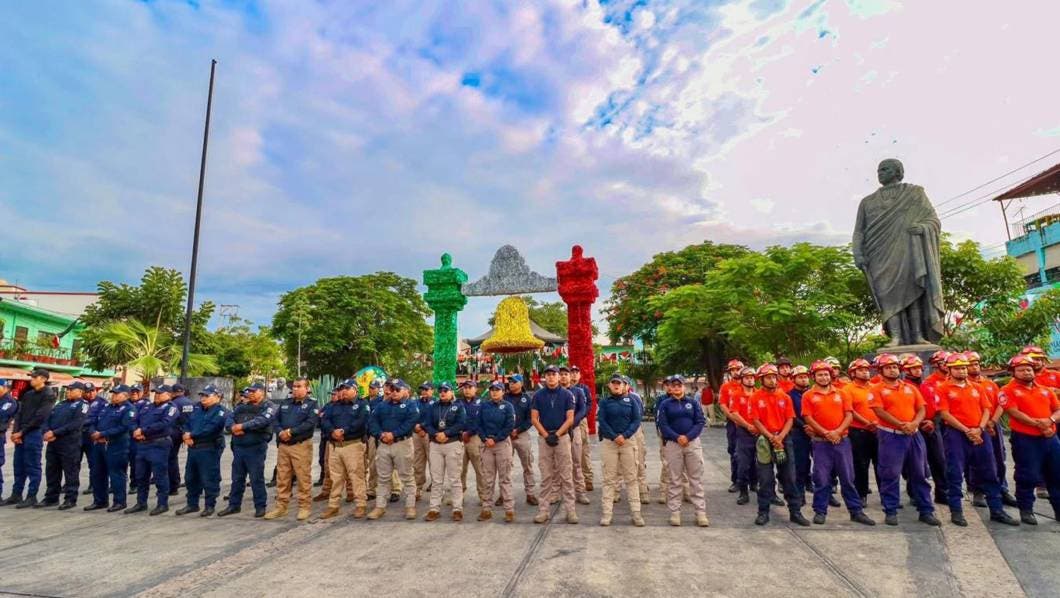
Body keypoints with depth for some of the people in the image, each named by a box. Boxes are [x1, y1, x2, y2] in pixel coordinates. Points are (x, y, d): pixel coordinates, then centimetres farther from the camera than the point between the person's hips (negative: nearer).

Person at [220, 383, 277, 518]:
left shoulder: (268, 406, -3)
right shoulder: (241, 406, 16)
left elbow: (262, 421, -20)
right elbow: (229, 418, 5)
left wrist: (242, 426, -20)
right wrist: (233, 428, -17)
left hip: (256, 447, -6)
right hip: (238, 447, 6)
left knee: (256, 478, 0)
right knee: (237, 478, 14)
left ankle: (260, 506, 9)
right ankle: (234, 505, 26)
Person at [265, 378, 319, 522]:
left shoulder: (312, 403, -4)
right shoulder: (285, 402, 14)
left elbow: (310, 423, -17)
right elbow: (275, 420, 9)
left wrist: (290, 432, -18)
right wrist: (280, 432, -11)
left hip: (301, 446, -6)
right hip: (283, 445, 6)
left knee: (303, 478, -2)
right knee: (282, 478, 11)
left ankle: (305, 507, 7)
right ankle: (281, 507, 21)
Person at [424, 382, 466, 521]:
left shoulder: (458, 406, 2)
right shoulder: (433, 406, 12)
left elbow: (461, 424, -10)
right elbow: (427, 424, 3)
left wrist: (445, 433, -18)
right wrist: (436, 434, -15)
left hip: (453, 443, -3)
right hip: (435, 444, 4)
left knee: (454, 478, 0)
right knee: (436, 479, 7)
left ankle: (457, 509, 5)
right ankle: (434, 508, 12)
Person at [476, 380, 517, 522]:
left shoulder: (508, 406, 0)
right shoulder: (484, 406, 9)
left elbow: (510, 426, -8)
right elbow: (478, 424, 6)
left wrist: (495, 439, -12)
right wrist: (485, 439, -9)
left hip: (502, 443, -3)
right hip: (487, 444, 3)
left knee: (505, 479, -1)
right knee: (488, 479, 7)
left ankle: (509, 509, 3)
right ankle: (487, 509, 14)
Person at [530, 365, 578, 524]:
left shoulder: (567, 395, 0)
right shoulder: (538, 395, 4)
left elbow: (570, 419, -3)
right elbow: (534, 418, 1)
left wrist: (556, 434, -11)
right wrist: (546, 435, -9)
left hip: (562, 437, -1)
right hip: (543, 437, 1)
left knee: (566, 475, 0)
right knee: (546, 476, 6)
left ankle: (570, 509, 5)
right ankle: (543, 510, 11)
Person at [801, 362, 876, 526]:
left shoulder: (842, 394, 9)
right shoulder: (808, 396, 1)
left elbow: (849, 415, 2)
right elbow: (808, 418, -5)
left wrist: (838, 431, -13)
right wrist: (826, 433, -15)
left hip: (842, 440, 2)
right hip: (821, 442, -2)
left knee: (848, 477, 7)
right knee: (821, 479, 3)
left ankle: (856, 511, 16)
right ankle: (820, 511, 12)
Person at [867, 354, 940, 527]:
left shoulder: (910, 388, 13)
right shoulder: (877, 390, -2)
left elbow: (921, 409, 8)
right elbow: (880, 412, -12)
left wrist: (914, 423, -10)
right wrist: (900, 425, -19)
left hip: (914, 435, 5)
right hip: (890, 435, -4)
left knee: (919, 474, 10)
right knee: (890, 475, -1)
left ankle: (926, 511, 19)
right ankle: (890, 512, 7)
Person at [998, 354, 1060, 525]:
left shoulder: (1045, 390, 14)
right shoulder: (1008, 390, -4)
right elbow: (1015, 413, -13)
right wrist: (1038, 424, -17)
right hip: (1025, 439, -6)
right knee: (1028, 477, 0)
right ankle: (1026, 510, 12)